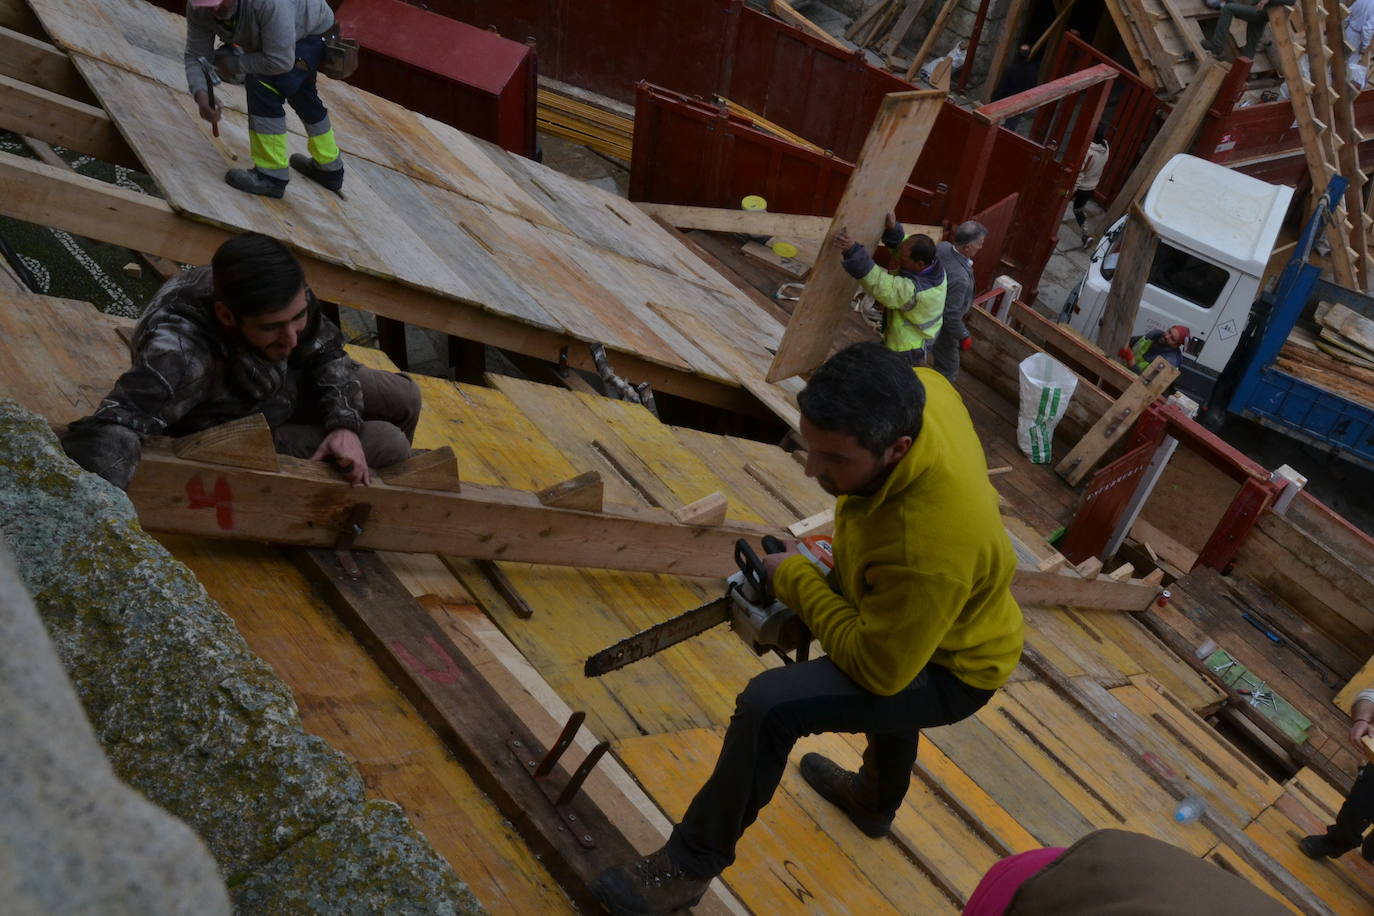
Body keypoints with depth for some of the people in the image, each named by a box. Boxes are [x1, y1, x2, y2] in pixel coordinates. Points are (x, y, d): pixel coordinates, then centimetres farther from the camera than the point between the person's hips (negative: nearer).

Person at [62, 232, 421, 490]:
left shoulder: (287, 299, -26)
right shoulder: (182, 352, -45)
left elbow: (327, 353, -9)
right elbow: (107, 433, -55)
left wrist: (345, 424, -24)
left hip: (287, 385, 6)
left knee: (404, 399, 10)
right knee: (389, 447, -14)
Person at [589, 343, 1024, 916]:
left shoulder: (927, 552, -44)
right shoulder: (916, 390, -24)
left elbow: (878, 669, -28)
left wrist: (796, 581, -18)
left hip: (951, 673, -8)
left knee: (770, 704, -23)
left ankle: (688, 868, 0)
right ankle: (877, 801, 70)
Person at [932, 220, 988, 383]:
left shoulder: (943, 246, -19)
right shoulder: (959, 278, -42)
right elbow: (951, 315, -31)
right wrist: (963, 336, -13)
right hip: (941, 327, -9)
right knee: (948, 368, 13)